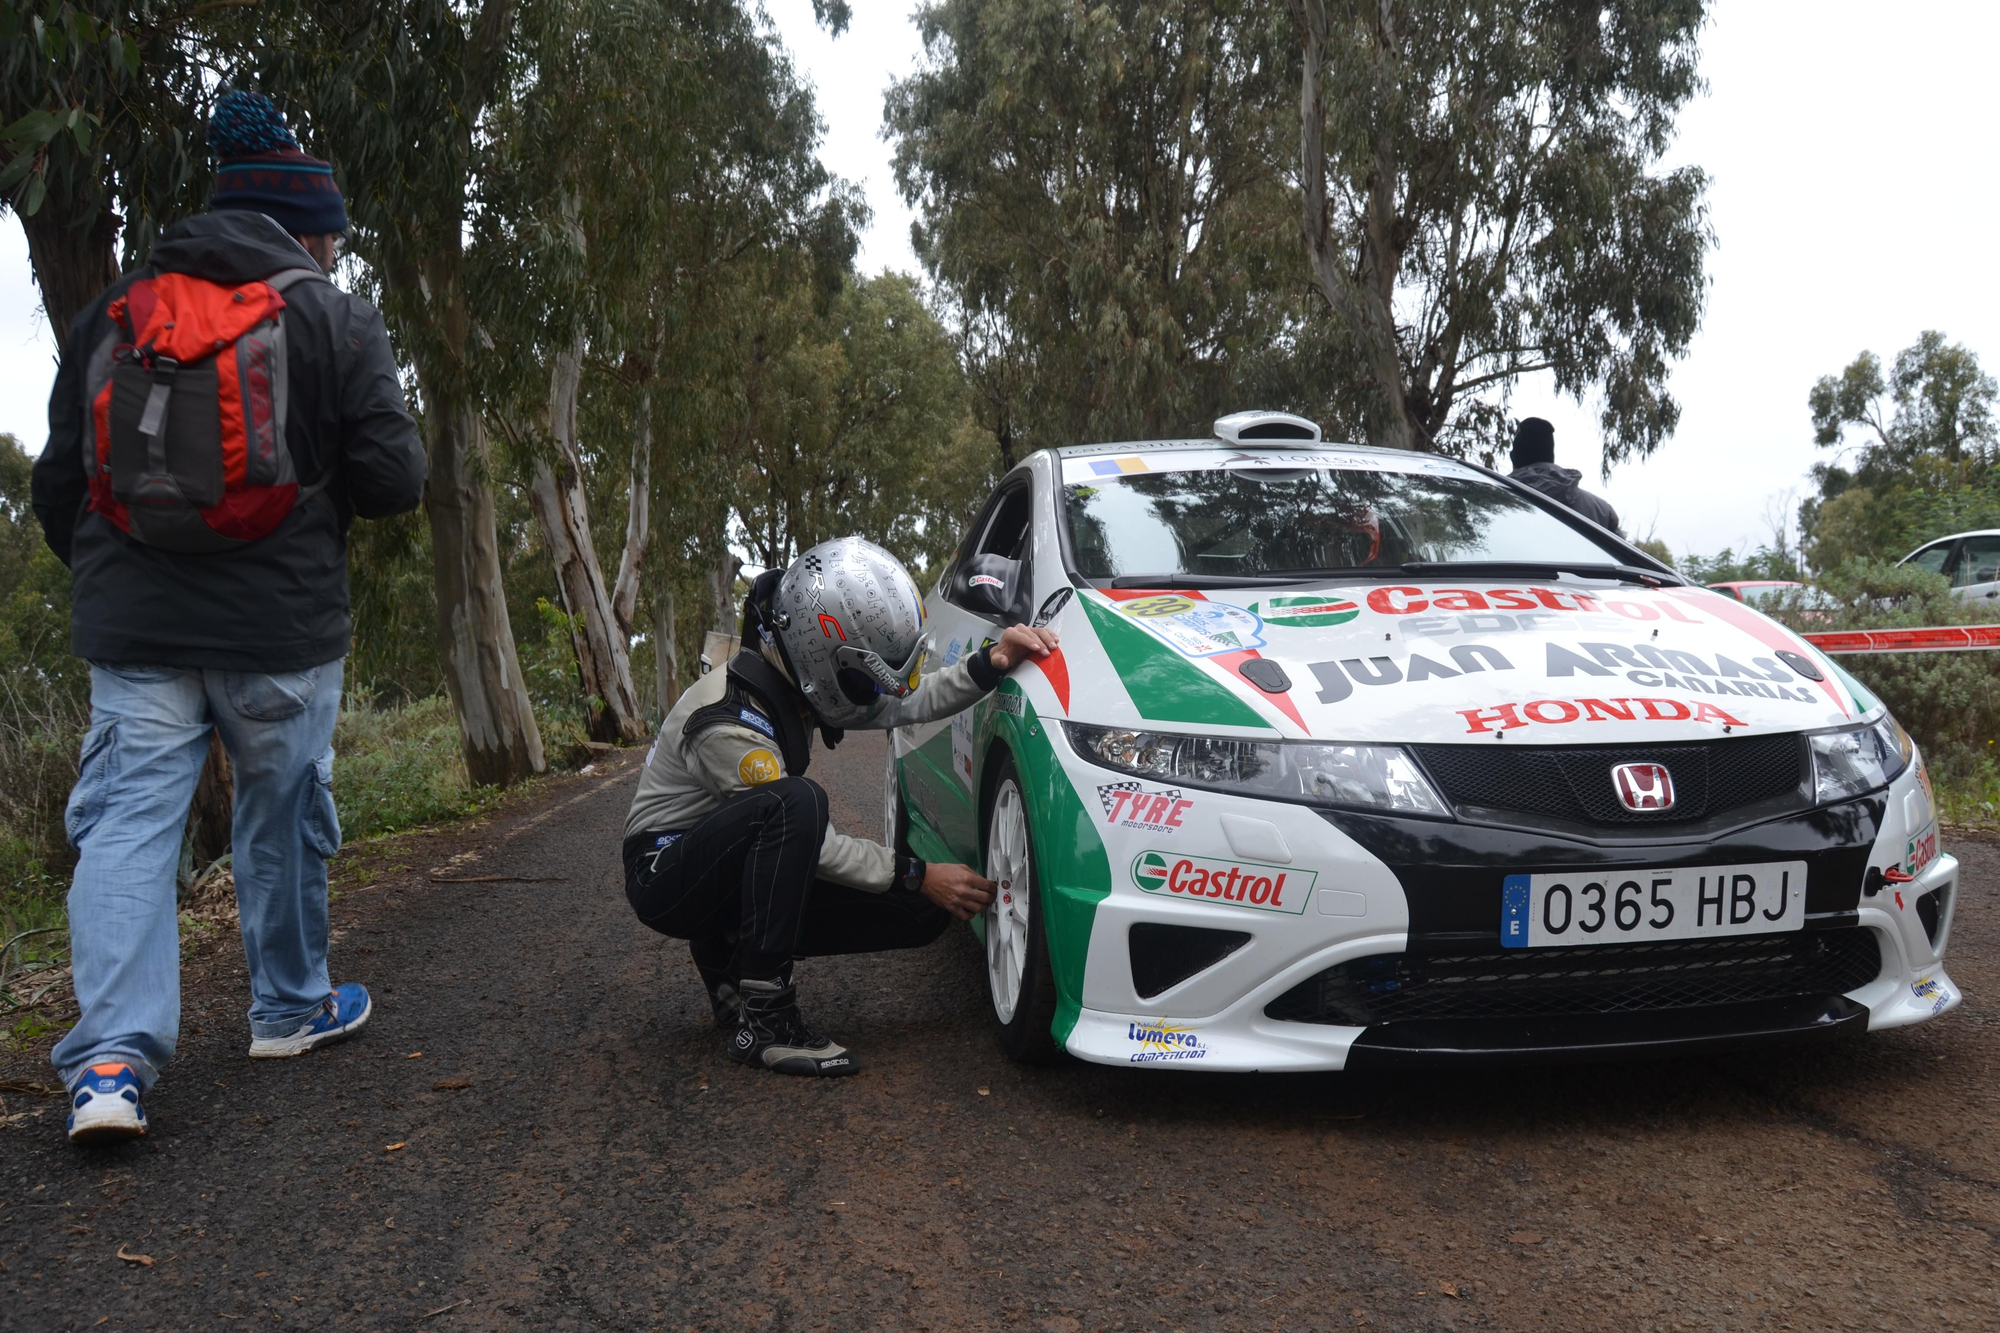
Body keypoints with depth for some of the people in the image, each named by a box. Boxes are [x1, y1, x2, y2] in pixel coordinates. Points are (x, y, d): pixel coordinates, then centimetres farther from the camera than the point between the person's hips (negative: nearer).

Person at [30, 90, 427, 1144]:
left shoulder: (110, 313, 10)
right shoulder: (334, 317, -1)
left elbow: (56, 483, 10)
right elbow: (392, 481, -8)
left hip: (132, 624, 2)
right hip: (281, 624, -2)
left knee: (127, 819, 1)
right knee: (283, 816, 14)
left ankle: (112, 1055, -10)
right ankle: (289, 1008, 29)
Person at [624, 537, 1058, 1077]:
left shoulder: (798, 681, -4)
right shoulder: (728, 723, -29)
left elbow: (909, 703, 2)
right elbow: (805, 833, -24)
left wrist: (991, 663, -15)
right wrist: (919, 876, -21)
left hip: (737, 868, 8)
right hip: (666, 877, -8)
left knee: (923, 915, -7)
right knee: (796, 801, -38)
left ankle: (731, 950, 8)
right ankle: (761, 1020, -30)